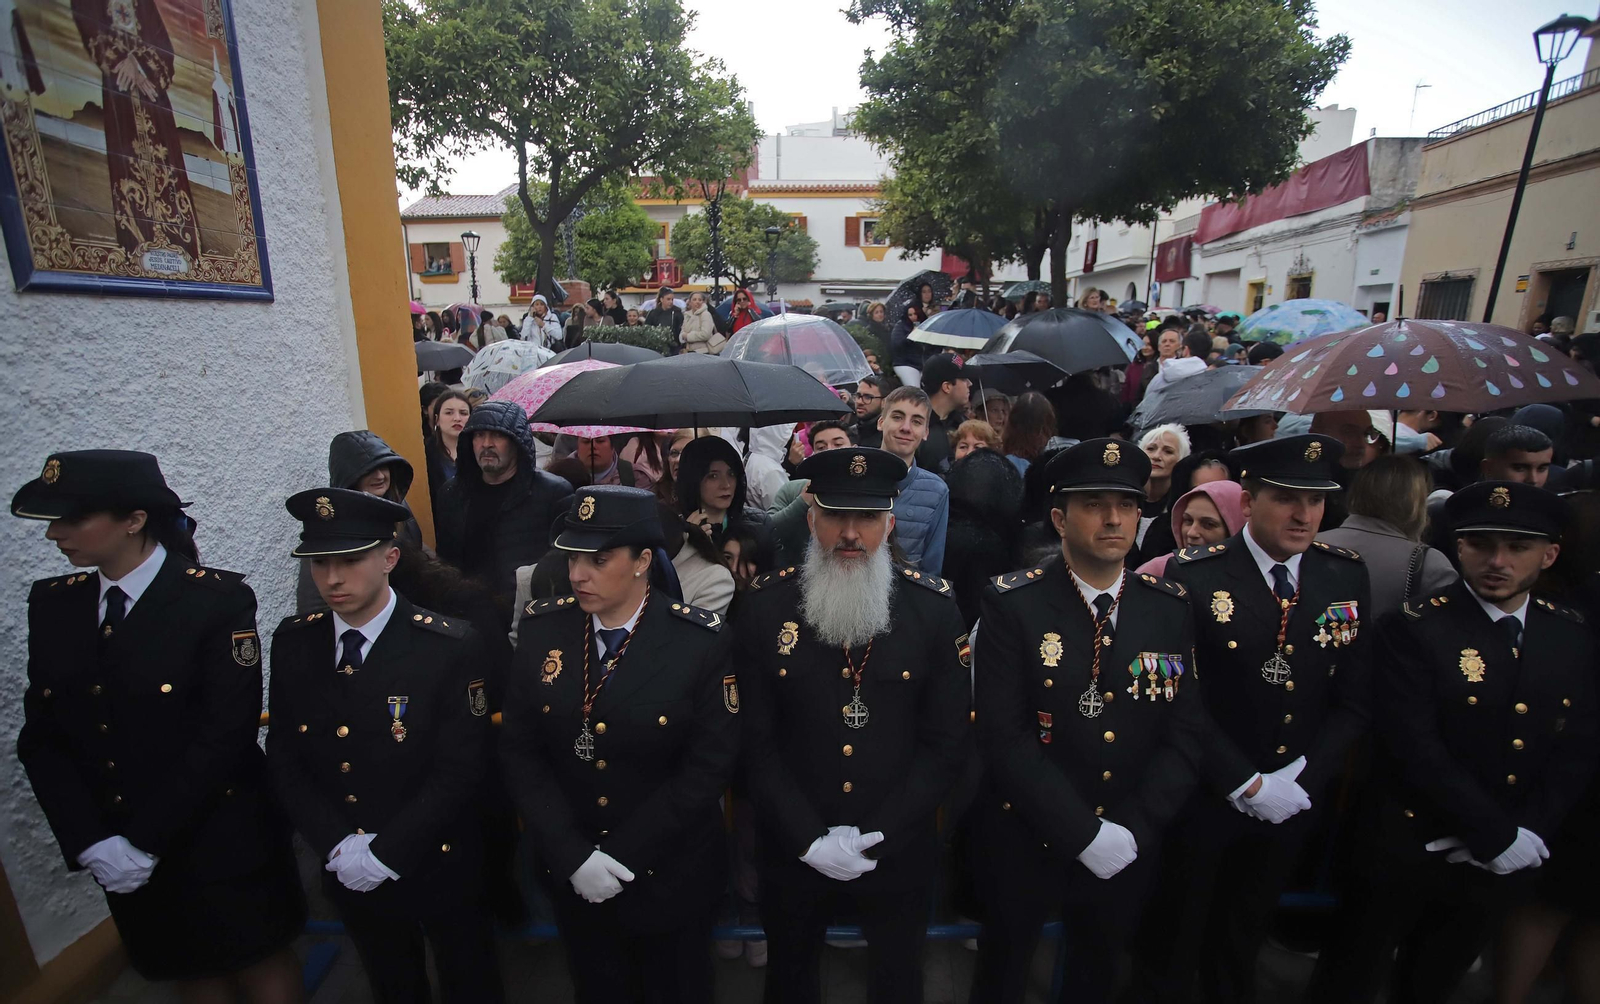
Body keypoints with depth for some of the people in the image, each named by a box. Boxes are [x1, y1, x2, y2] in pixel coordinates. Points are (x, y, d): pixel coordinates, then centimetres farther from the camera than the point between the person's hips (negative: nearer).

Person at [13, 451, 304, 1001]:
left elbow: (226, 731, -19)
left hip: (223, 845, -5)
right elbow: (41, 735, 0)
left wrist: (147, 842, -16)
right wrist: (90, 841, -10)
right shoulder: (52, 602, 0)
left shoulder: (219, 599, -17)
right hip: (117, 852, 5)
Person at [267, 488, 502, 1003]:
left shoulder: (450, 646, -21)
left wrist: (387, 852, -19)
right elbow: (284, 759, -2)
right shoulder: (292, 642, -6)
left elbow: (460, 770, -19)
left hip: (440, 865, -4)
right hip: (346, 870, 4)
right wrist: (337, 845, -11)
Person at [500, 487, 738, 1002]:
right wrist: (572, 857, -14)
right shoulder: (541, 628, -10)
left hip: (670, 875, -2)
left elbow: (708, 766, -17)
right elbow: (520, 751, -7)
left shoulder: (702, 640, -20)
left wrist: (619, 856, -17)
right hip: (570, 874, 3)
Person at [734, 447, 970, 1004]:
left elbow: (947, 742, -8)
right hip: (793, 850, 0)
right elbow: (756, 741, -8)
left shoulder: (934, 607, -12)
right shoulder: (764, 606, -12)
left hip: (899, 849, 0)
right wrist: (809, 839, -13)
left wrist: (879, 834, -13)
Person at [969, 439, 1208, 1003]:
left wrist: (1132, 828, -14)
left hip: (1129, 850, 4)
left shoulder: (1171, 609, -4)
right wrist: (1084, 834, -20)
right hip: (1025, 843, -3)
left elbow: (1186, 734, -5)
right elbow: (1005, 737, -20)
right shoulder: (1012, 603, -17)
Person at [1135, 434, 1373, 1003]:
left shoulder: (1346, 577, -3)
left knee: (1244, 938, 27)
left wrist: (1303, 777, -9)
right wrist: (1247, 784, -17)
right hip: (1202, 799, -4)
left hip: (1293, 800, 4)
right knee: (1172, 942, 17)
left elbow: (1354, 698, 0)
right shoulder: (1193, 576, -18)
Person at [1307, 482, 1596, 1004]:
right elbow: (1416, 748, -21)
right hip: (1408, 853, -5)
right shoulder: (1412, 628, -16)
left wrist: (1527, 834, -10)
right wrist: (1496, 836, -18)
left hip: (1505, 863, 5)